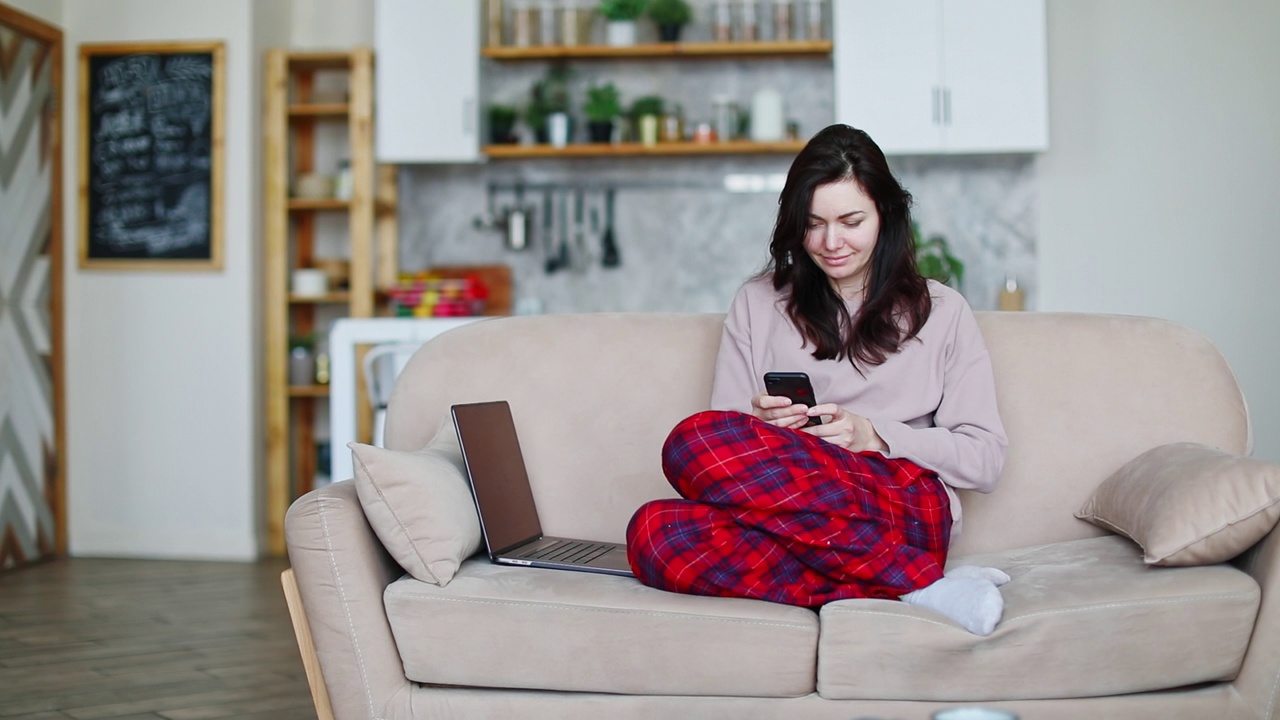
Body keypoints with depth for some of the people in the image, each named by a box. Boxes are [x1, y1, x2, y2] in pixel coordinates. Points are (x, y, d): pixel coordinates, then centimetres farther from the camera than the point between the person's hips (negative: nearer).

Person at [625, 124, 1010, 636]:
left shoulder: (941, 311, 18)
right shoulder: (758, 304, 22)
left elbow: (985, 459, 9)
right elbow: (729, 434, 16)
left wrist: (873, 436, -5)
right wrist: (760, 425, -7)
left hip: (903, 506, -3)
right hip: (786, 512, 3)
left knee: (694, 441, -31)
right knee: (653, 534, -34)